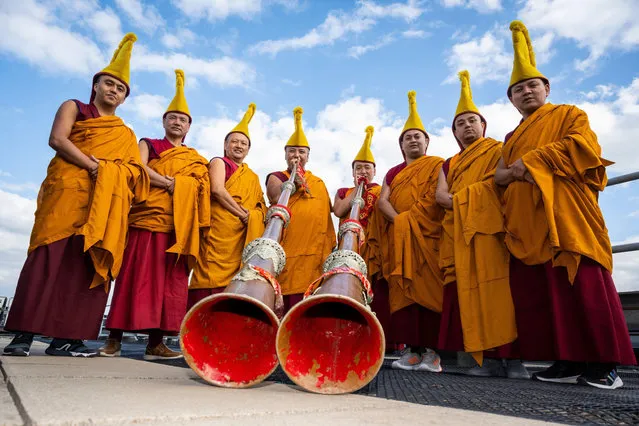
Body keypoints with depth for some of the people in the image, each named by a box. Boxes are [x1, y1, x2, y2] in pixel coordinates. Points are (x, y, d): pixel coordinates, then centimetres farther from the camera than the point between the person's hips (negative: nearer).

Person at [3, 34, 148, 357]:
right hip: (68, 190, -3)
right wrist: (94, 166, -13)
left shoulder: (126, 134, 24)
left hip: (106, 204, 3)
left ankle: (63, 339, -3)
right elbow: (58, 139, -3)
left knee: (85, 264, -4)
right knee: (51, 257, -11)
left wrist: (116, 174, -12)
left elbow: (135, 169, 11)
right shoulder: (74, 108, 16)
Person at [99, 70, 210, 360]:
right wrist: (171, 183, -8)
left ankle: (155, 343, 1)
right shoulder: (148, 145, 17)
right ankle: (114, 338, 2)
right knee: (137, 276, -6)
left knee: (169, 281, -2)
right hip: (147, 218, -2)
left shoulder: (196, 159, 22)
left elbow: (200, 188, 12)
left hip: (179, 225, 2)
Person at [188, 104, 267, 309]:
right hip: (220, 230, -5)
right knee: (213, 279, -12)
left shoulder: (253, 177, 26)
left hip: (244, 235, 6)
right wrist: (243, 214, -9)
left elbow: (261, 205, 21)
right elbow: (217, 189, -8)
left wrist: (255, 217, -2)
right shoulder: (219, 162, 10)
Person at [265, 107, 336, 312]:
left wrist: (330, 249, 12)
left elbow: (326, 216, 19)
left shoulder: (319, 183, 22)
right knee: (286, 301, -7)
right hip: (287, 250, -3)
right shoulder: (276, 178, 12)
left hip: (315, 253, 3)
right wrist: (295, 182, -11)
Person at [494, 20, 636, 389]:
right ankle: (567, 360, 4)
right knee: (540, 291, -2)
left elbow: (583, 145, -6)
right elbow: (499, 175, 17)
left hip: (565, 212, -5)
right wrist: (511, 173, -5)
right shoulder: (513, 138, 29)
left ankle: (604, 363, -1)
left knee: (583, 282, -10)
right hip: (526, 222, 5)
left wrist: (531, 160, -10)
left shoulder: (569, 114, 15)